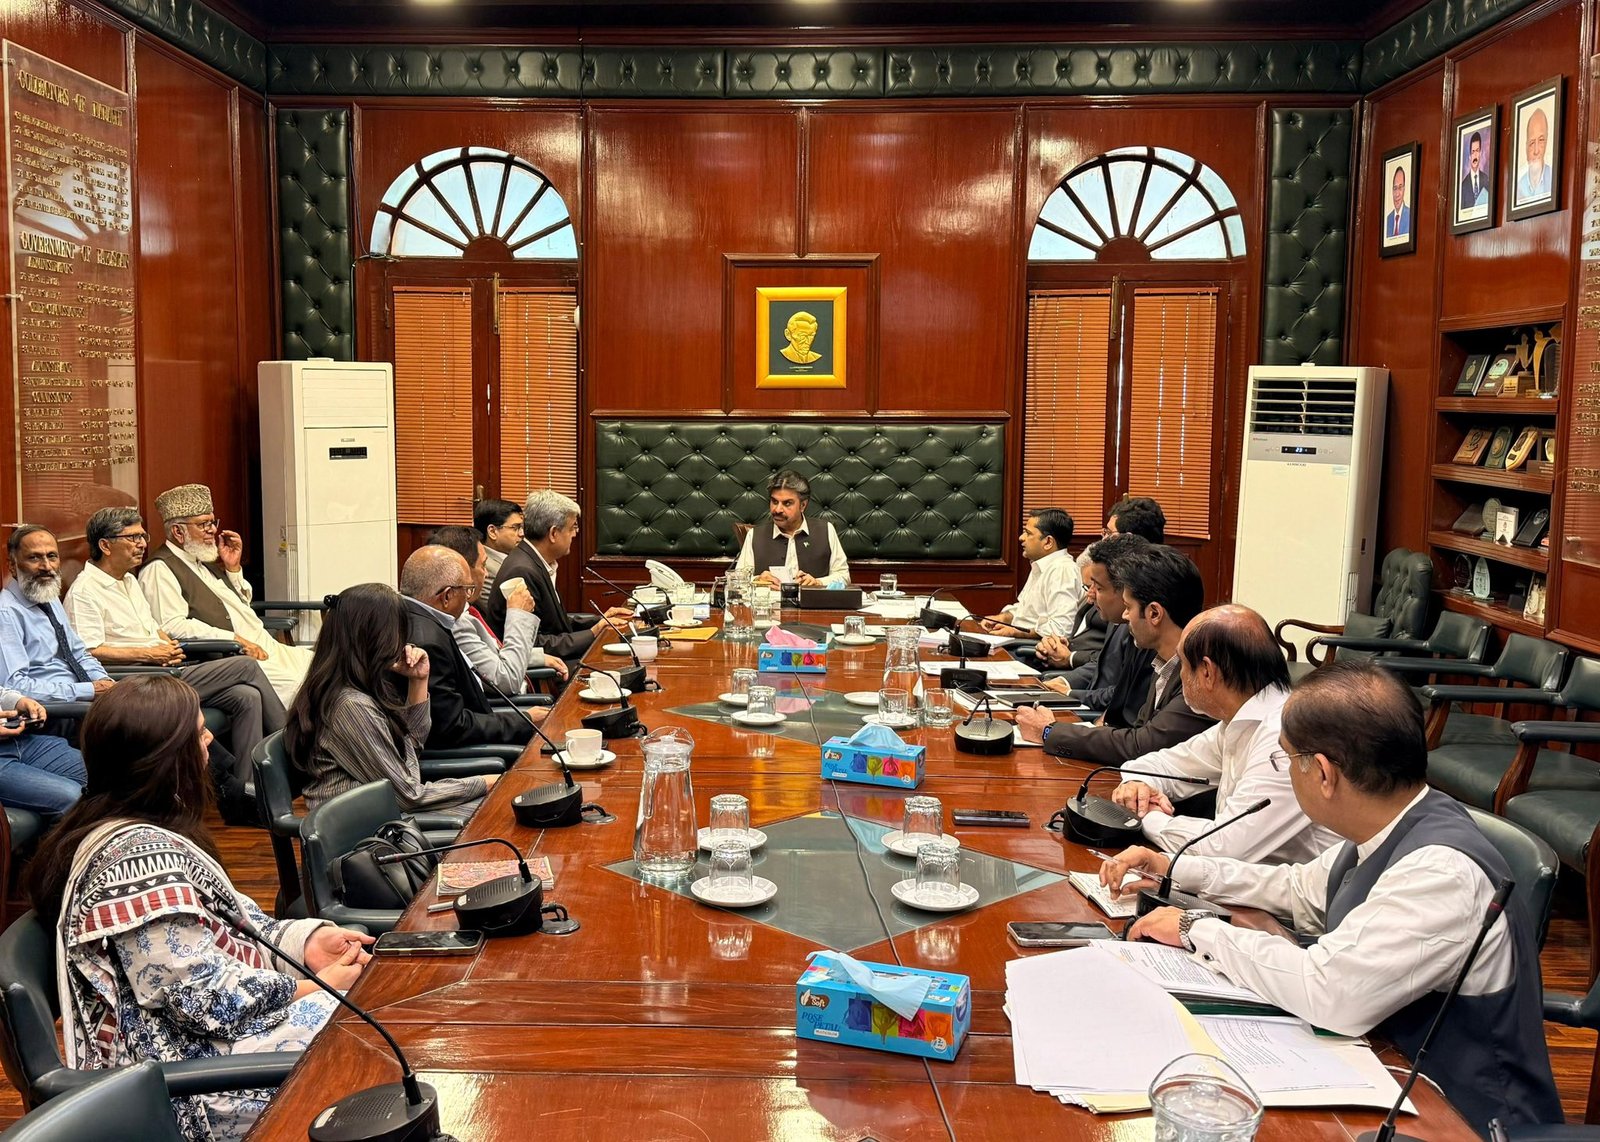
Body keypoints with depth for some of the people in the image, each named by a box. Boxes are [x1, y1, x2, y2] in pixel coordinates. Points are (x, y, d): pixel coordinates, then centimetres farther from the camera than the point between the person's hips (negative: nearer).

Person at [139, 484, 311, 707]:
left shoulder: (204, 562, 22)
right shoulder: (159, 570, -6)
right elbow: (172, 627, -18)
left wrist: (233, 568, 13)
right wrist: (234, 640, -21)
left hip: (262, 648, 10)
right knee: (292, 681, -28)